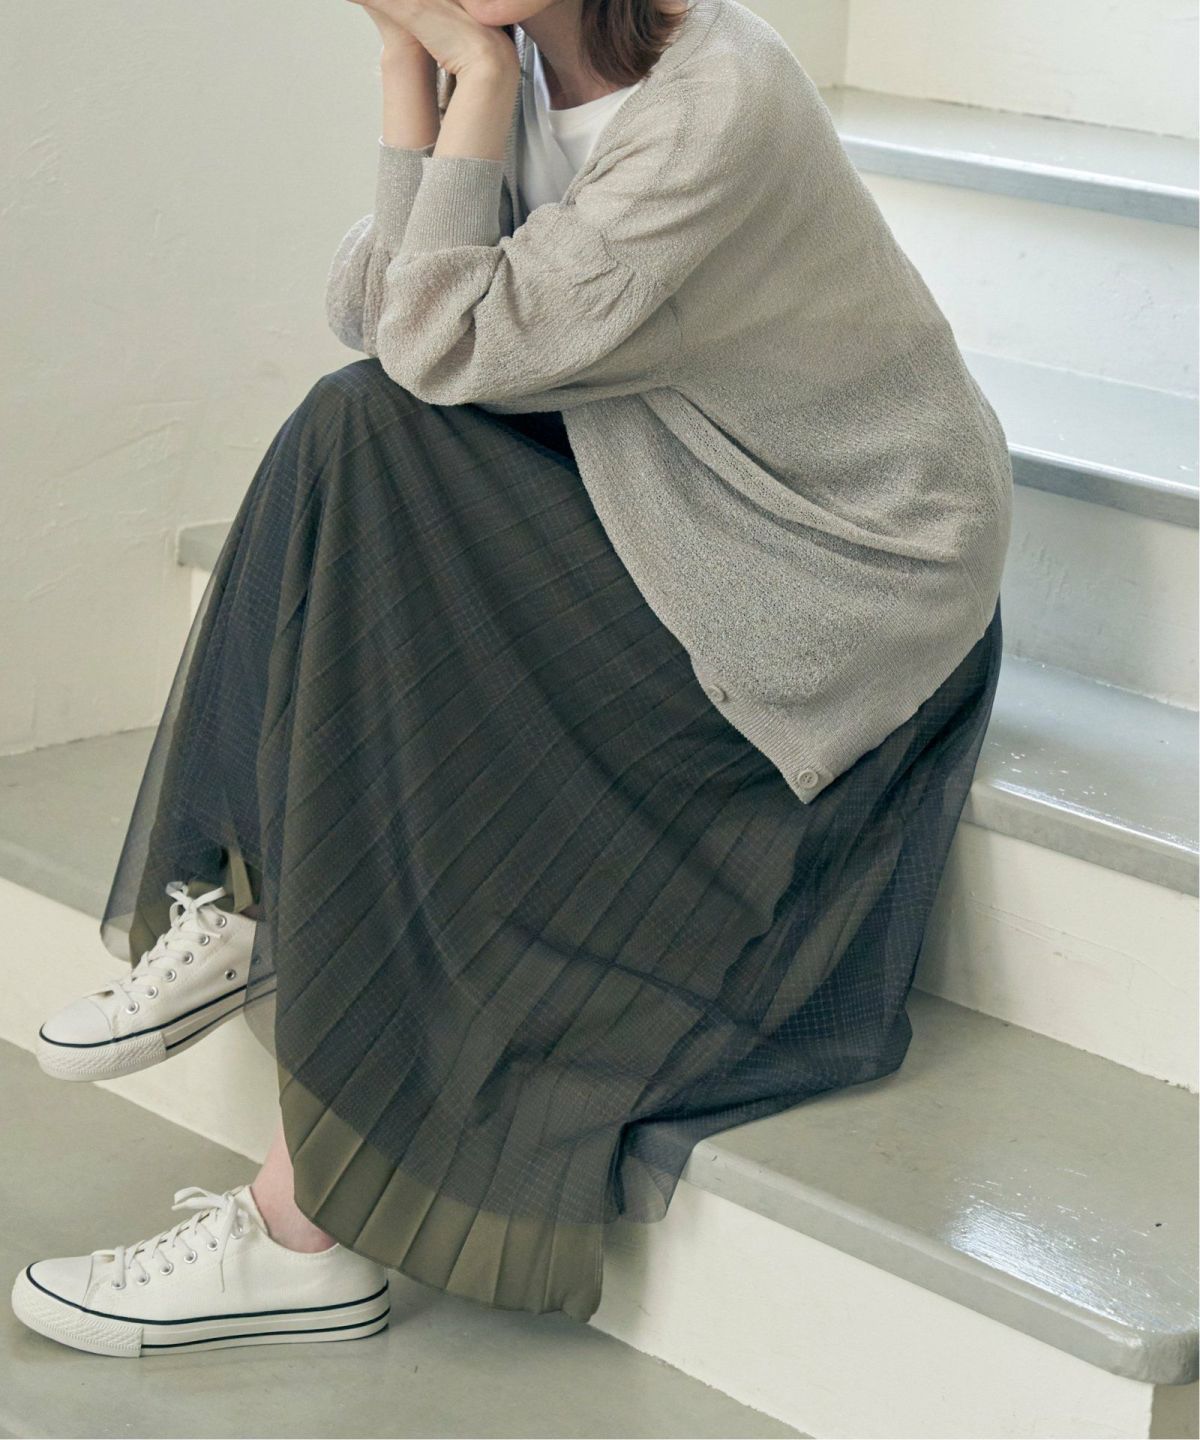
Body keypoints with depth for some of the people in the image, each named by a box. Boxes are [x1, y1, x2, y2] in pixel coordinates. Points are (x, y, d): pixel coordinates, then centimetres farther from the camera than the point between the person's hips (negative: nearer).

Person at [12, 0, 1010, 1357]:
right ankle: (245, 912, -6)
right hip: (670, 511, 8)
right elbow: (377, 318, -8)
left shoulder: (719, 109, -25)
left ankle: (303, 1230, -11)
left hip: (848, 590, -8)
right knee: (361, 435, -12)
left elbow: (445, 343, -24)